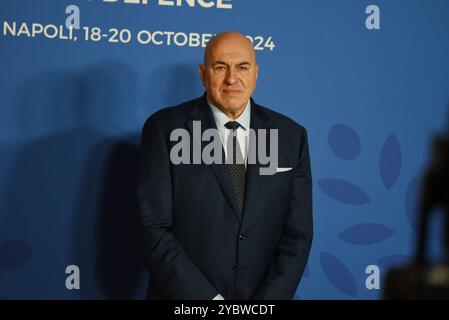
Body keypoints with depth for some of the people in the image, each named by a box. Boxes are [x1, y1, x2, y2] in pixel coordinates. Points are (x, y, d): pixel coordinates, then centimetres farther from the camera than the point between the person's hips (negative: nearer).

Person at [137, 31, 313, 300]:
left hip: (265, 295, 2)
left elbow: (297, 233, -3)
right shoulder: (164, 129, -8)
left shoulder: (291, 136, -1)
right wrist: (210, 298, -18)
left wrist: (266, 302, -14)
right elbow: (156, 229, -12)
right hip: (184, 297, -2)